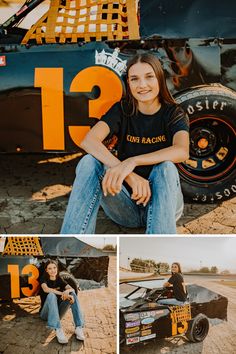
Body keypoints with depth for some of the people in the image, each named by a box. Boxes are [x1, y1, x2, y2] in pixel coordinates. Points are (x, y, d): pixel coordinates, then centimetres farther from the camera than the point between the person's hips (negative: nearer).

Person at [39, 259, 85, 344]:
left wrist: (67, 291, -33)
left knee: (72, 293, -19)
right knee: (51, 295, -33)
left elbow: (72, 289, -8)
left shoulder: (60, 280, 11)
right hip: (46, 313, -3)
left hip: (58, 312, 3)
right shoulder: (44, 279, 1)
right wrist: (63, 294, -34)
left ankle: (79, 328, -30)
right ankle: (58, 330, -47)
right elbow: (46, 289, -23)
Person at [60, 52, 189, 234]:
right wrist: (128, 175, -35)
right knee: (89, 162, -24)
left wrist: (132, 162, -41)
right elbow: (88, 141, -20)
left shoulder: (174, 114, -3)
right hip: (126, 204, 1)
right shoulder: (122, 110, 0)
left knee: (165, 168, -33)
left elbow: (182, 151, -27)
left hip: (162, 202, -1)